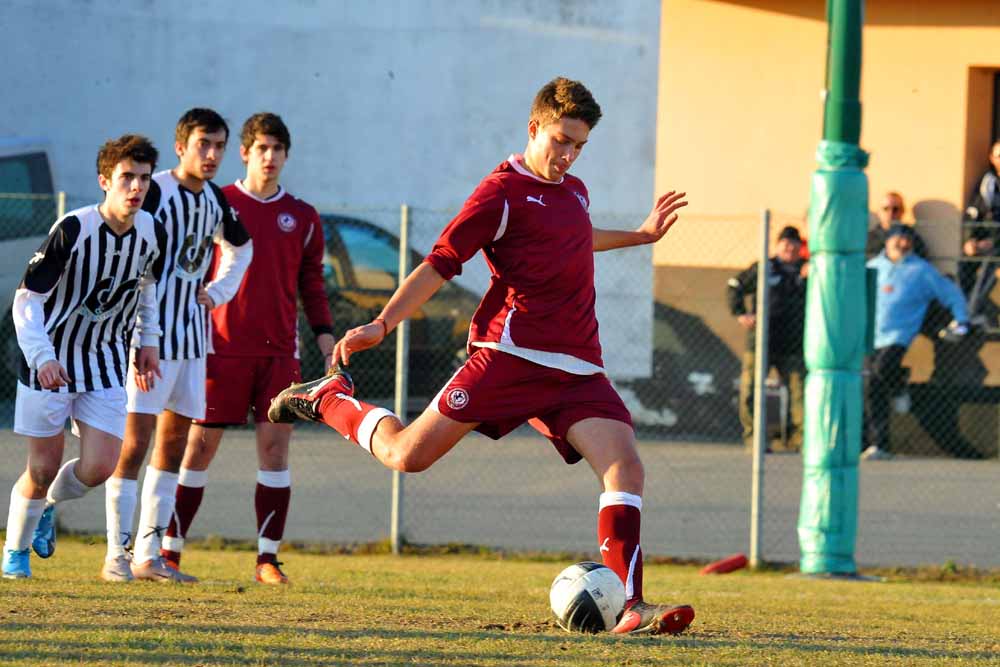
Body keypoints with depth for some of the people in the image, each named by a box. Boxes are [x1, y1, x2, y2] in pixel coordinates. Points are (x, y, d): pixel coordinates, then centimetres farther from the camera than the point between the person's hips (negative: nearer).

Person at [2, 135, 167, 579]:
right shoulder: (72, 230, -21)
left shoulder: (153, 233, -5)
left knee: (99, 468, -8)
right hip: (50, 365, -4)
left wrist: (148, 342, 15)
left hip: (106, 362, 4)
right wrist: (42, 357, -28)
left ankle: (49, 505, 25)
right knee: (43, 468, -1)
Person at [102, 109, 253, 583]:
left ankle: (148, 556, 13)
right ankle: (117, 556, -8)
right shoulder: (155, 192, -13)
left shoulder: (215, 200, 11)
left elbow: (241, 248, 32)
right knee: (135, 443, -10)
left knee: (174, 443, 8)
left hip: (191, 336, 8)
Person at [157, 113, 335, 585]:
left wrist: (326, 339, 5)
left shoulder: (302, 218, 11)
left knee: (275, 446, -3)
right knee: (200, 445, -2)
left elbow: (312, 285, 16)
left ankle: (267, 558, 0)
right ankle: (170, 550, 4)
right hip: (224, 346, -2)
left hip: (279, 351, 2)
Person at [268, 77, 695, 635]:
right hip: (513, 353, -6)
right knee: (407, 455, -7)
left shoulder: (575, 192, 21)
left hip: (578, 369, 6)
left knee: (626, 469, -15)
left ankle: (630, 607, -19)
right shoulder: (504, 192, -4)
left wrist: (642, 236, 53)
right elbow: (441, 263, -9)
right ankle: (329, 399, 24)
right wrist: (383, 323, -19)